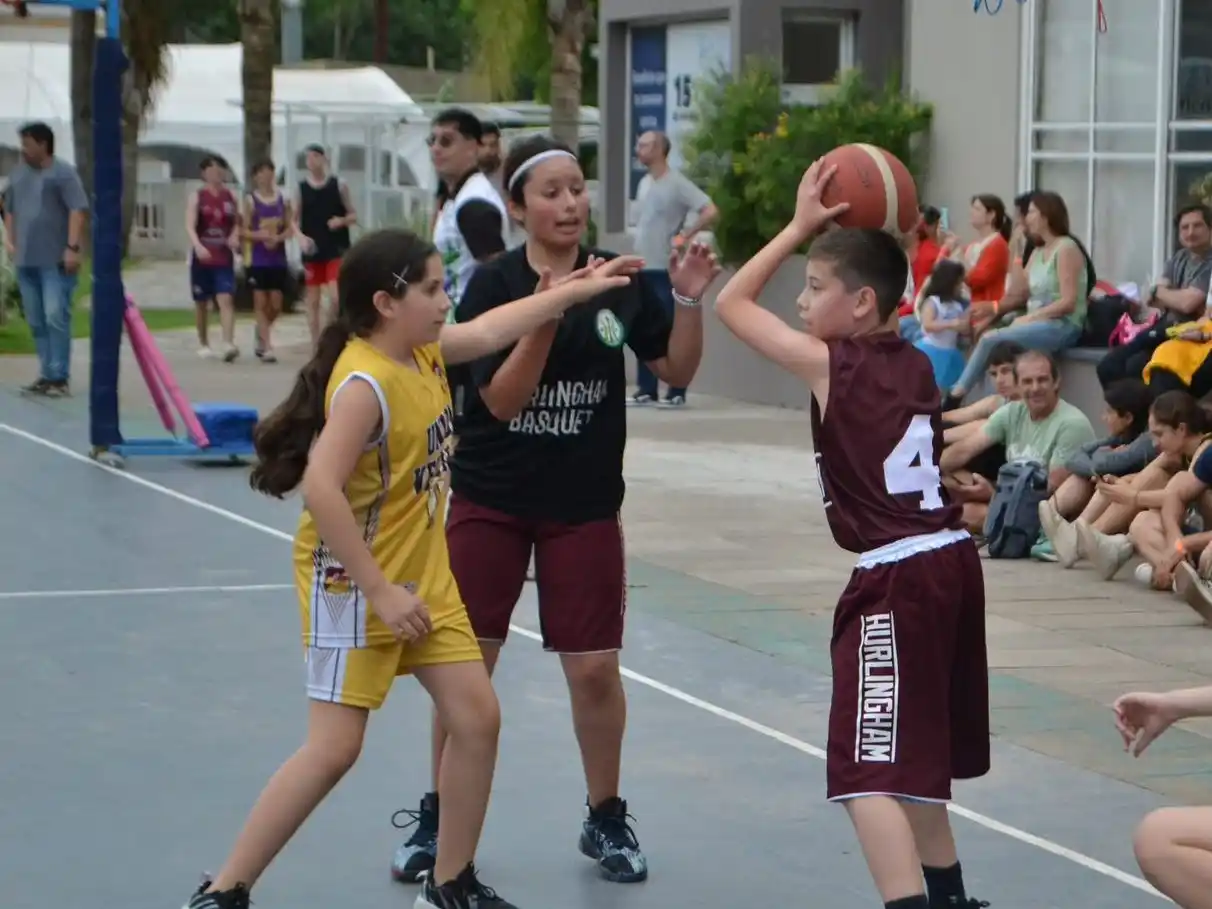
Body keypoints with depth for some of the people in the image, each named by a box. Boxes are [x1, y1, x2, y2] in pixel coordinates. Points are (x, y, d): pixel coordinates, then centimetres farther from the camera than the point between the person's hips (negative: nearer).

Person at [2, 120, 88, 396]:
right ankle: (46, 374, 14)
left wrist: (72, 247, -19)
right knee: (36, 321, 8)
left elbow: (78, 210, -12)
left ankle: (59, 377, -7)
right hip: (26, 260, 7)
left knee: (56, 317, -11)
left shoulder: (63, 172, -5)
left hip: (56, 261, -7)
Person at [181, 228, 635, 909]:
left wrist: (575, 290, 23)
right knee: (334, 749, -9)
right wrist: (380, 592, -29)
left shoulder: (425, 352, 1)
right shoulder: (365, 384, -25)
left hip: (423, 577, 9)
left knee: (478, 718, 6)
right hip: (354, 583, -9)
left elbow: (491, 330, 21)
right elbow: (320, 488, -32)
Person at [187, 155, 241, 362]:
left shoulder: (230, 196, 6)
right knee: (201, 302, 10)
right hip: (202, 257, -1)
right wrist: (198, 246, -32)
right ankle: (203, 344, 24)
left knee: (226, 299, -14)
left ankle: (228, 344, -24)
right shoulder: (197, 197, -3)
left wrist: (234, 236, -6)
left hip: (224, 258, 1)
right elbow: (190, 226, -15)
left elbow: (237, 223, 17)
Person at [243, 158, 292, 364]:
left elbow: (290, 228, 5)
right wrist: (261, 235, -21)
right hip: (257, 259, -3)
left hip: (278, 259, 3)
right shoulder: (251, 201, -1)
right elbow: (245, 231, -3)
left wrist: (278, 238, -14)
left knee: (276, 305, 4)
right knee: (260, 303, -3)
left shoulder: (283, 200, 6)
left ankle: (261, 333, 32)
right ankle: (267, 347, -1)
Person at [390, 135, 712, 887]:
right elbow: (502, 399, -16)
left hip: (585, 504, 1)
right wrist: (545, 317, -29)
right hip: (492, 500, -1)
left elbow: (677, 369, 3)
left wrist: (690, 301, -14)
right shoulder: (494, 284, -9)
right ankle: (439, 818, 19)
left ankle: (606, 820, 20)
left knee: (595, 668, 1)